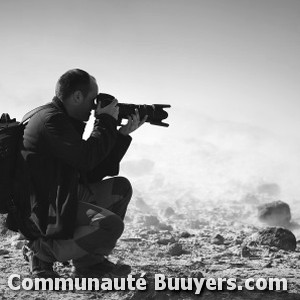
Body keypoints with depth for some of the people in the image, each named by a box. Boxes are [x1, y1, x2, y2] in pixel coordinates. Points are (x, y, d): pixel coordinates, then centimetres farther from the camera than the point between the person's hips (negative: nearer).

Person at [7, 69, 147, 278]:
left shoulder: (65, 120, 16)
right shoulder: (51, 120, -17)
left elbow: (94, 173, 14)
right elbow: (86, 157, -25)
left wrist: (123, 133, 9)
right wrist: (107, 121, -10)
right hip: (42, 212, -11)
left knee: (121, 187, 16)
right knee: (111, 225, -26)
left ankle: (92, 262, 12)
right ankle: (43, 251, -8)